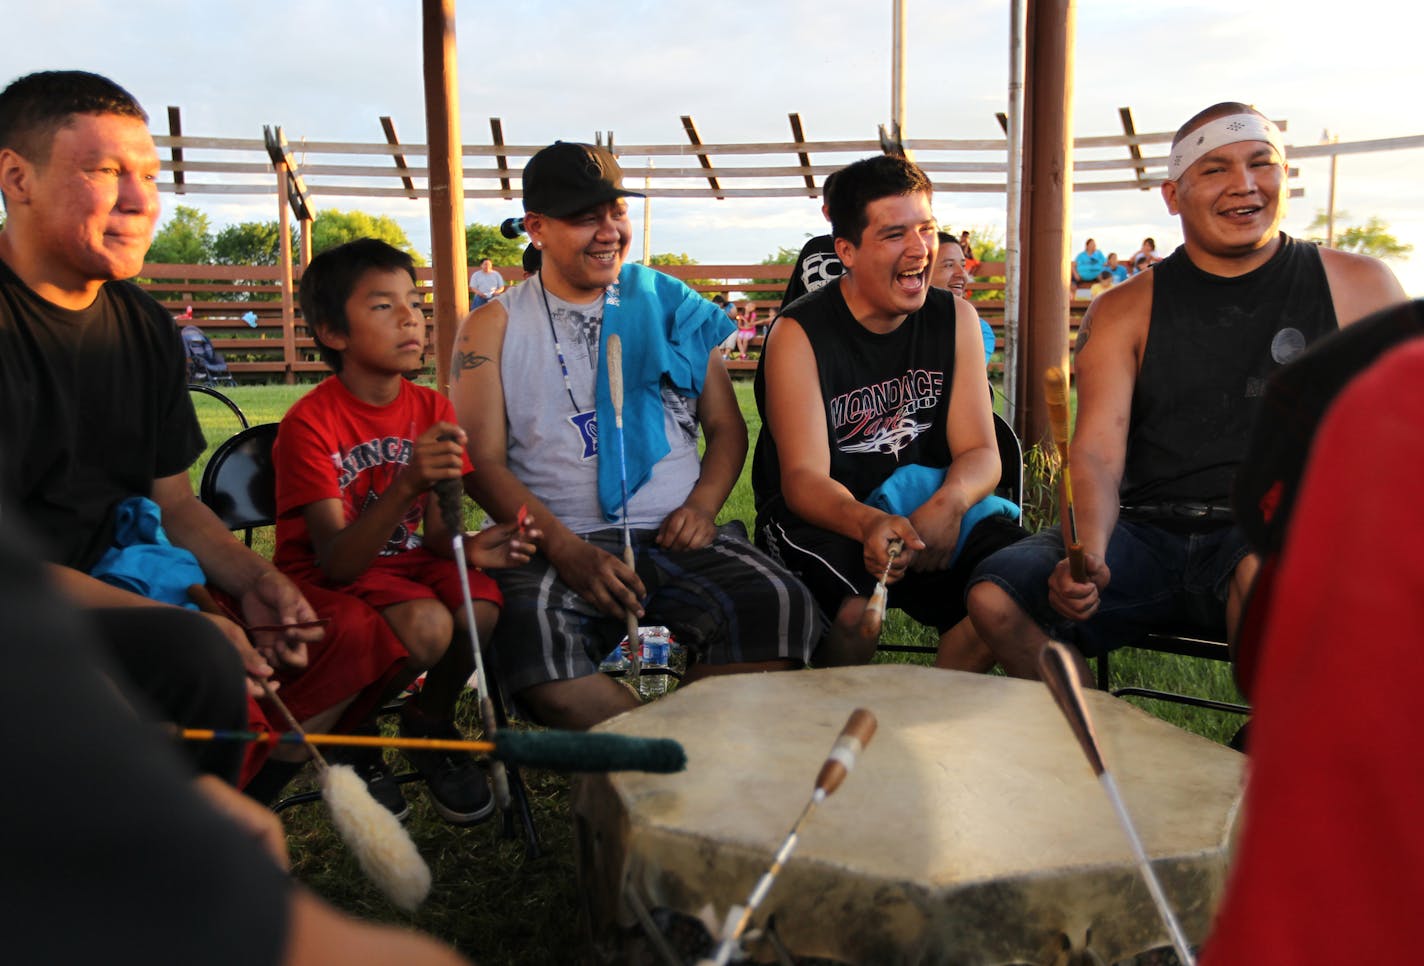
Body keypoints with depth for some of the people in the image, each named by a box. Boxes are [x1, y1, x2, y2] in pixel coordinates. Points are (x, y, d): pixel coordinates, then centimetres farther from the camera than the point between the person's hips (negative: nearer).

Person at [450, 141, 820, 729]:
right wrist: (566, 550, -15)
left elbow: (726, 426, 17)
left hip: (676, 536, 2)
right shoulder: (494, 328, 9)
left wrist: (704, 503, -5)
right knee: (528, 633, -33)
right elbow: (483, 461, 1)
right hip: (556, 544, -1)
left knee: (778, 607, -26)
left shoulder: (671, 306, 15)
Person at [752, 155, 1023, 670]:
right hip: (821, 521, -4)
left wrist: (948, 503, -26)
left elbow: (980, 452, -1)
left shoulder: (956, 319, 3)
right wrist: (868, 524, -40)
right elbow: (803, 478, -17)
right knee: (858, 609, -33)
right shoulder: (799, 333, -10)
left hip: (927, 514, 4)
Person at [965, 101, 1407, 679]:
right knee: (994, 595, -20)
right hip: (1149, 536, 2)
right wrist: (1088, 553, -23)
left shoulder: (1359, 286, 8)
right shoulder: (1125, 311, 8)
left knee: (1267, 572, -38)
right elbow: (1096, 454, -3)